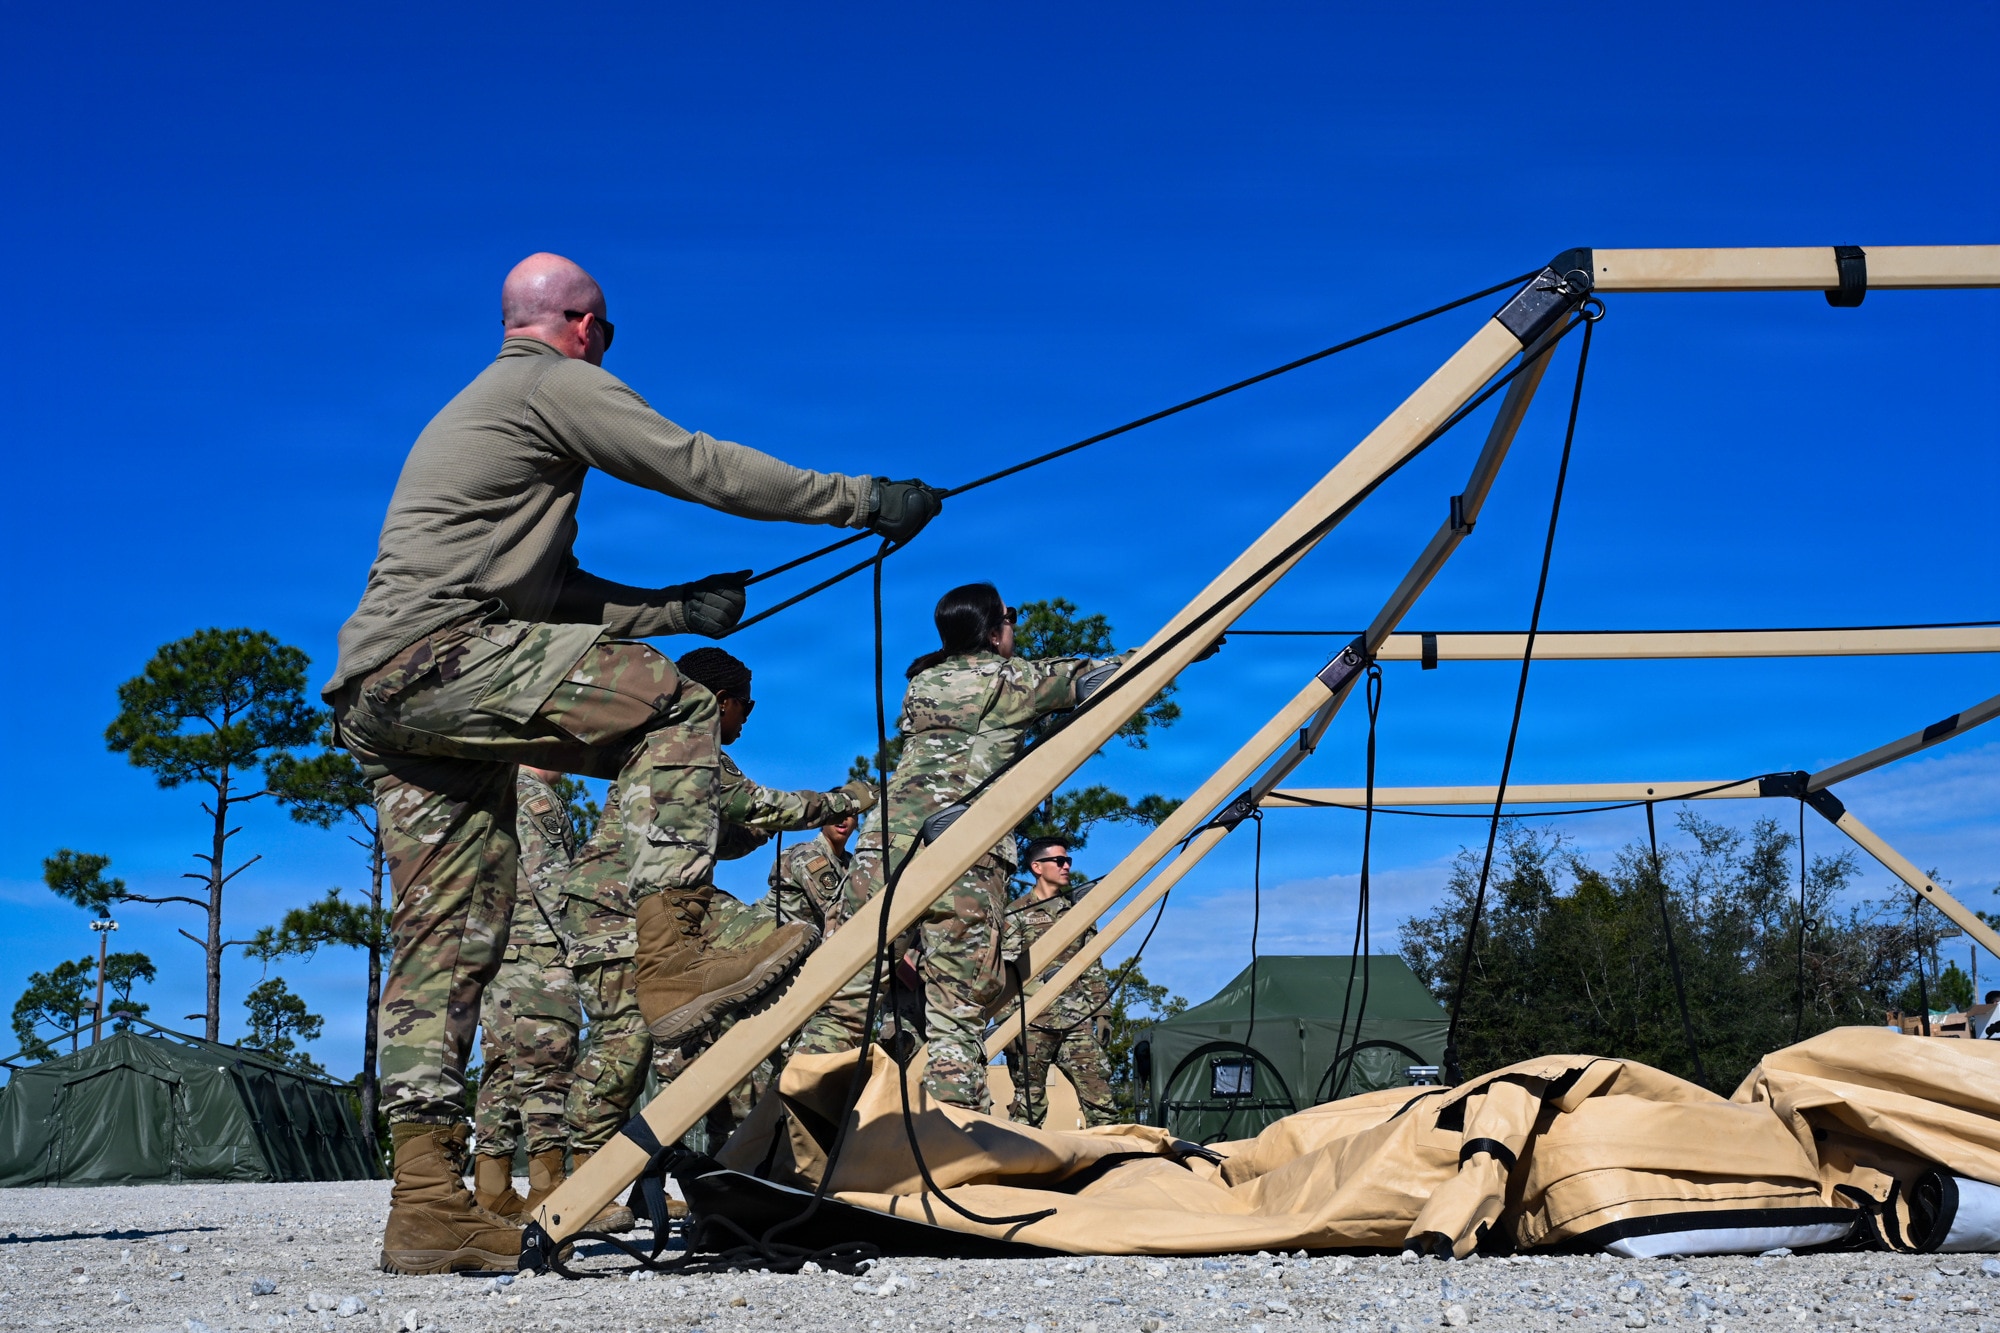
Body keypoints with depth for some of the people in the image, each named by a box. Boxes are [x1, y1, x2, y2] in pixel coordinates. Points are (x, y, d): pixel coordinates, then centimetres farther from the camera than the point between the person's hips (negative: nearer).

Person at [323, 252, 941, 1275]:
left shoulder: (469, 412, 31)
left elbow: (553, 594, 28)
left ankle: (427, 1206, 1)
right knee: (671, 710, -10)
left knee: (451, 939, 4)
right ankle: (670, 959, -18)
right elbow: (701, 467, -3)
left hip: (375, 698, 9)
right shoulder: (558, 383, 2)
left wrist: (685, 606, 24)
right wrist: (863, 500, 3)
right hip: (436, 657, -9)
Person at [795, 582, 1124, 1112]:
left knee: (846, 996, 0)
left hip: (887, 843, 4)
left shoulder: (922, 681, 22)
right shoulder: (1008, 679, 9)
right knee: (957, 1008, -5)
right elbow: (1094, 676, 21)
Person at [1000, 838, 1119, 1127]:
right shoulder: (1016, 913, 4)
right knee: (1029, 1104, -1)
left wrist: (1100, 1013, 12)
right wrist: (1007, 1022, -12)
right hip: (1032, 1020, -4)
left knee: (1100, 1098, -6)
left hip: (1077, 1020, 4)